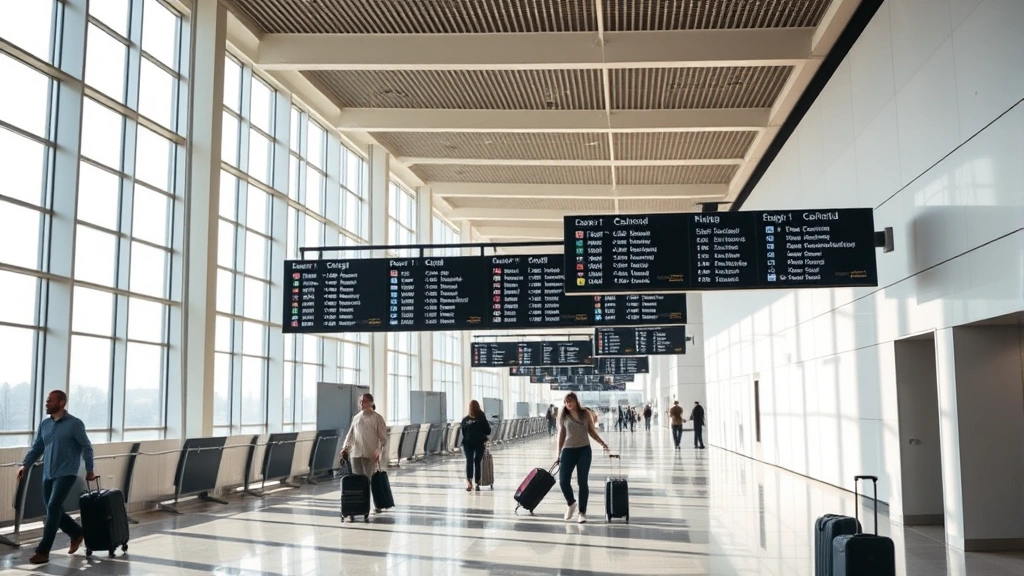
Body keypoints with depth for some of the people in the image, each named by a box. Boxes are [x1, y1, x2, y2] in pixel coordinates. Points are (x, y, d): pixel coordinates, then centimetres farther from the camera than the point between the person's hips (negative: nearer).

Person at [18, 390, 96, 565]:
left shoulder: (75, 424, -8)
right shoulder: (44, 424, 9)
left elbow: (86, 447, -4)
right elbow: (37, 447, 15)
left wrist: (89, 470, -3)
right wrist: (25, 464, 4)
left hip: (66, 474, -7)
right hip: (48, 475, 7)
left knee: (53, 508, -13)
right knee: (54, 511, 10)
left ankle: (43, 551, -9)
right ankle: (77, 533, 33)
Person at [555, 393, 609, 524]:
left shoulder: (585, 414, 4)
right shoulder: (563, 417, 5)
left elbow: (592, 432, 11)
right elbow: (561, 435, 10)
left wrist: (602, 443, -1)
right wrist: (558, 454, 9)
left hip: (584, 450, -1)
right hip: (568, 450, 1)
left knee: (582, 482, -1)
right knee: (563, 481, -6)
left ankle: (582, 512, 10)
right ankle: (571, 503, 23)